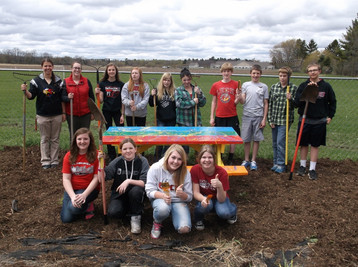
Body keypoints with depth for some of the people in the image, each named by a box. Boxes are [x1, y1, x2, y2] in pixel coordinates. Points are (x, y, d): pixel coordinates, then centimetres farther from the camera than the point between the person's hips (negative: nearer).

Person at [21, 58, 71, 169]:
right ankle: (45, 161, 14)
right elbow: (31, 96, -5)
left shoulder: (58, 81, 3)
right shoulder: (36, 81, -1)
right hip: (42, 115, -1)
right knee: (45, 139, 7)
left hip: (57, 115, 1)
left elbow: (62, 98, 5)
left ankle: (54, 160, 17)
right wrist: (25, 91, -22)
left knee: (55, 139, 8)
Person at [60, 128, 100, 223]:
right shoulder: (69, 156, -1)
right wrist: (73, 196, -21)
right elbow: (66, 179, -5)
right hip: (72, 189, 3)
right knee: (66, 218, -11)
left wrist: (84, 195, -23)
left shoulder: (96, 155, -9)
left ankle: (87, 205, 4)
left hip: (89, 189, -3)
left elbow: (96, 178, -11)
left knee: (74, 208, -30)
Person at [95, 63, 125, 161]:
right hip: (106, 112, 1)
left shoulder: (121, 84, 1)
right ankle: (112, 156, 17)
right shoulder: (102, 84, 1)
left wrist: (122, 114, -2)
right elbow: (101, 101, 0)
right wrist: (97, 93, -18)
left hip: (117, 111, 0)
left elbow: (123, 101, 2)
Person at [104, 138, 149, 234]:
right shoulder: (117, 161, -2)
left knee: (135, 191, -36)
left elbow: (144, 182, -16)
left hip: (135, 194, -1)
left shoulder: (142, 161, -9)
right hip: (119, 193, 2)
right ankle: (127, 209, 12)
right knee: (114, 212, -25)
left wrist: (129, 181, -29)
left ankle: (135, 217, -11)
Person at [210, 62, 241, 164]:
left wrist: (238, 96, -23)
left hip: (232, 116, -1)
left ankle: (230, 160, 16)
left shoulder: (236, 84, 1)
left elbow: (235, 102, -2)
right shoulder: (216, 85, 4)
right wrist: (212, 117, 5)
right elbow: (214, 102, 8)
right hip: (219, 117, 1)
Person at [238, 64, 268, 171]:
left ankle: (253, 161, 14)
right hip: (247, 115, 0)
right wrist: (239, 96, -22)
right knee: (246, 139, 5)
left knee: (256, 139, 4)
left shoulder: (264, 87, 5)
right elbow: (242, 101, 0)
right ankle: (246, 160, 18)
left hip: (258, 116, 0)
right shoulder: (245, 85, 6)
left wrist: (264, 119, -1)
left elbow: (266, 104, 5)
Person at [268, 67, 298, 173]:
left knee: (280, 142, -6)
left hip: (285, 119, -4)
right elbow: (270, 104, 6)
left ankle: (281, 165, 6)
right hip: (274, 119, 4)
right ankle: (276, 163, 24)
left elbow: (296, 104, 0)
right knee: (275, 143, 11)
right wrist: (270, 119, 2)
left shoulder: (293, 88, -3)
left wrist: (291, 99, -21)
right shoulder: (274, 87, 6)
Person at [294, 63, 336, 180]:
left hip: (319, 121, 0)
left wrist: (330, 116, 5)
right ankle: (302, 166, 25)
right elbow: (297, 102, -11)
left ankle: (312, 169, 14)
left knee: (315, 145, 7)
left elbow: (333, 102, 10)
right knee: (304, 144, 10)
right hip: (305, 120, 0)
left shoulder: (326, 86, -1)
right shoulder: (303, 86, -2)